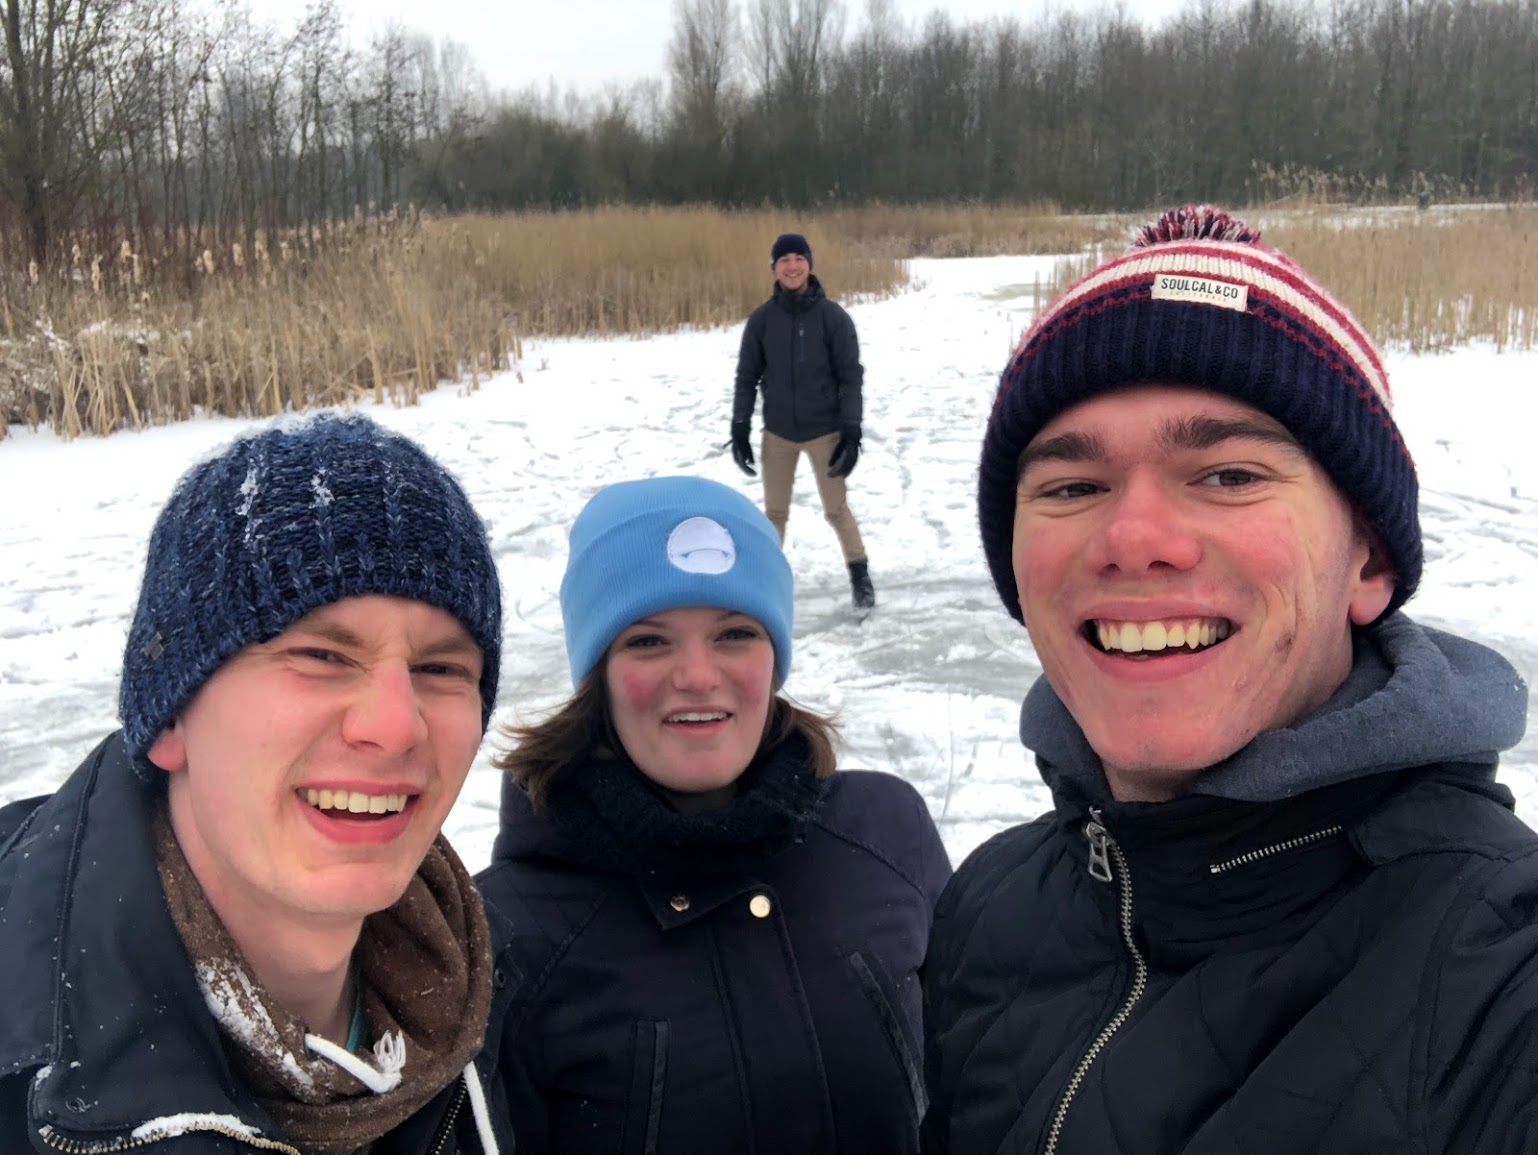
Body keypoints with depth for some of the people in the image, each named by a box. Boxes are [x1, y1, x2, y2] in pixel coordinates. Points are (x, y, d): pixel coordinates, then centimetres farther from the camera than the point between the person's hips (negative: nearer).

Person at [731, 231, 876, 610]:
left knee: (836, 509, 4)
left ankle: (860, 575, 21)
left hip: (825, 431, -2)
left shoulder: (833, 316, -9)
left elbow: (851, 376, -8)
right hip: (777, 433, 2)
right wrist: (740, 429, 0)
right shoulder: (761, 319, -3)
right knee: (775, 511, 11)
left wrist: (852, 432, -12)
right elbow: (747, 377, 3)